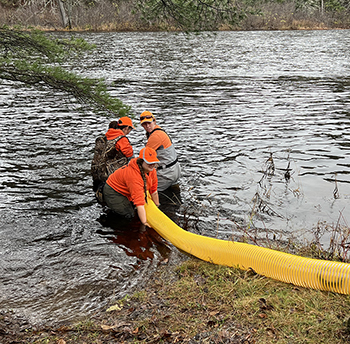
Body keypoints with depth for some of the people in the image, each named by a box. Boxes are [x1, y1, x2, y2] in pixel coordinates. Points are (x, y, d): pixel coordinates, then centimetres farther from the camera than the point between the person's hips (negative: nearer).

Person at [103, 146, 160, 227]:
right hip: (113, 192, -8)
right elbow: (139, 202, -41)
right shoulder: (133, 174, -39)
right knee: (129, 215, -17)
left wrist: (157, 206, 8)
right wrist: (144, 223, -42)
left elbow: (153, 190, 3)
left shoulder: (151, 169, -14)